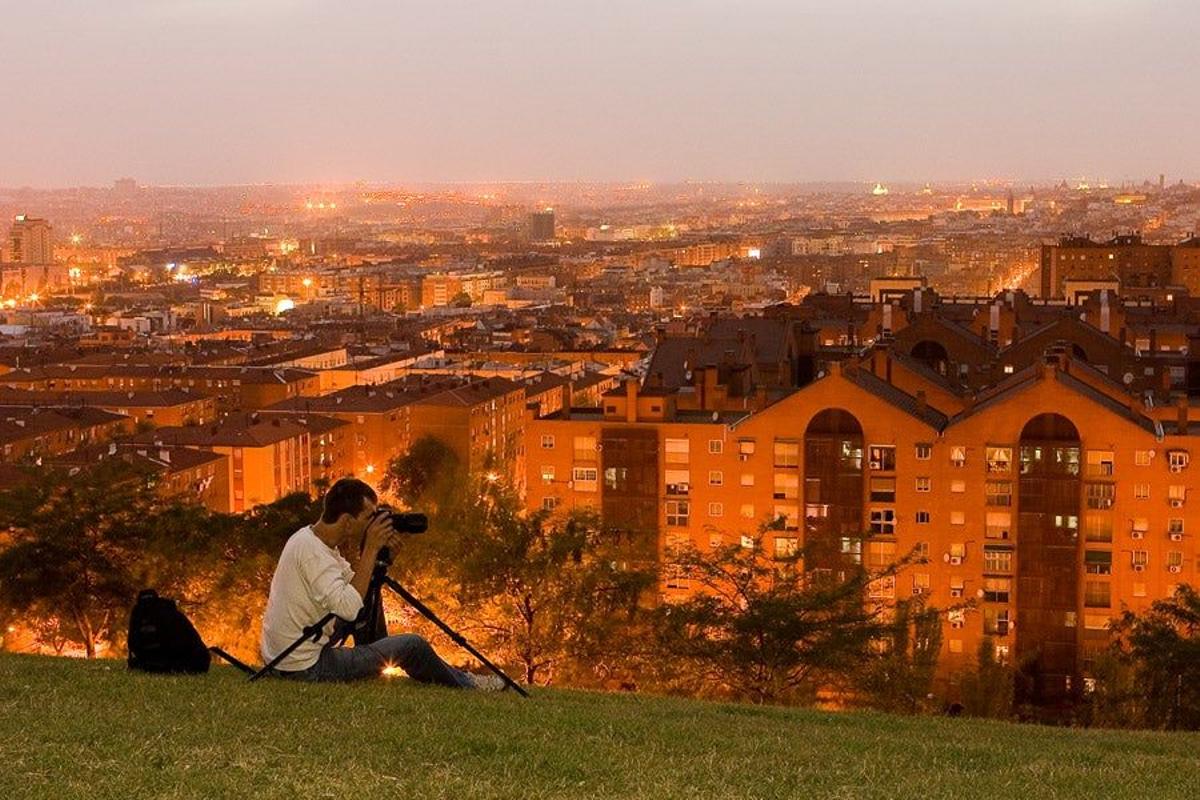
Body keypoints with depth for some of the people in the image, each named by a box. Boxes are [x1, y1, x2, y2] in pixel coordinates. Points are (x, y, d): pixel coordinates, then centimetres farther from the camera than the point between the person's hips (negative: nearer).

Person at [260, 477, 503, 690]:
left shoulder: (308, 537, 6)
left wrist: (372, 550, -2)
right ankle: (465, 686, 21)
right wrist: (371, 549, -25)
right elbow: (349, 608, -32)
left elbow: (352, 582, 15)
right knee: (413, 646, -3)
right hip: (307, 669, -10)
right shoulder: (312, 551, -24)